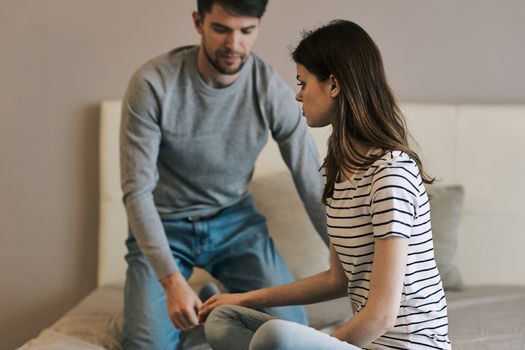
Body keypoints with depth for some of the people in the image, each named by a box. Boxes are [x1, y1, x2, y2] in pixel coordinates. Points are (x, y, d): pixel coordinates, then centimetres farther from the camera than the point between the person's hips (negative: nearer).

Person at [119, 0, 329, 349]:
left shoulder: (273, 91, -18)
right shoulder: (153, 84, -24)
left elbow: (315, 189, -13)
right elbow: (137, 191, -23)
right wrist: (172, 280, -33)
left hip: (235, 221, 2)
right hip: (164, 224, -1)